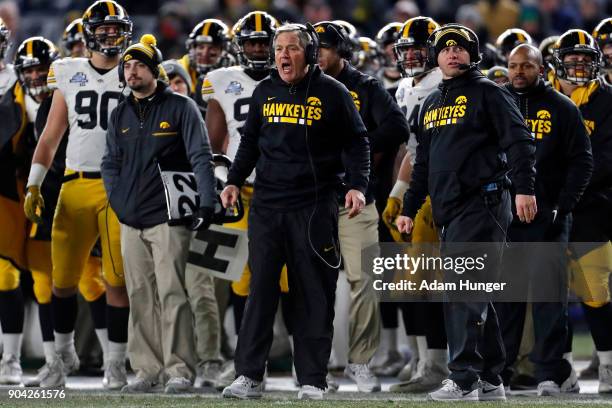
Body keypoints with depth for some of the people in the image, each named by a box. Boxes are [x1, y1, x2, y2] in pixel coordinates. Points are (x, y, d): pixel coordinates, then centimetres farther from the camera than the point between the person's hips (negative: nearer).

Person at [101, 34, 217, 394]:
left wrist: (207, 202, -18)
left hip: (168, 219, -6)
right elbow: (110, 162, 21)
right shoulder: (121, 115, 15)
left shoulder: (180, 108, -2)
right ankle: (147, 368, 9)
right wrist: (117, 199, 5)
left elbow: (201, 158, -7)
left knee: (171, 294, -11)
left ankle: (180, 370, -8)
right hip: (131, 222, 6)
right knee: (140, 297, 5)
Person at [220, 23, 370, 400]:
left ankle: (312, 381, 4)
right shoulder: (265, 92, 11)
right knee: (261, 290, -1)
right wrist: (235, 181, 9)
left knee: (315, 295, 0)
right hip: (267, 204, 3)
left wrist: (358, 185, -8)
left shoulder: (332, 93, -1)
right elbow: (251, 142, 21)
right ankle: (249, 377, 0)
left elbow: (356, 141, 4)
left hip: (315, 207, -3)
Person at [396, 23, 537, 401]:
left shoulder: (487, 93, -1)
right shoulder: (432, 104, 21)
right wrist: (409, 208, 24)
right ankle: (490, 381, 14)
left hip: (482, 205, -8)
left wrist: (525, 187, -21)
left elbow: (519, 140, -10)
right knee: (474, 296, 9)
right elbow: (423, 163, 28)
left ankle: (464, 380, -19)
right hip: (449, 213, 8)